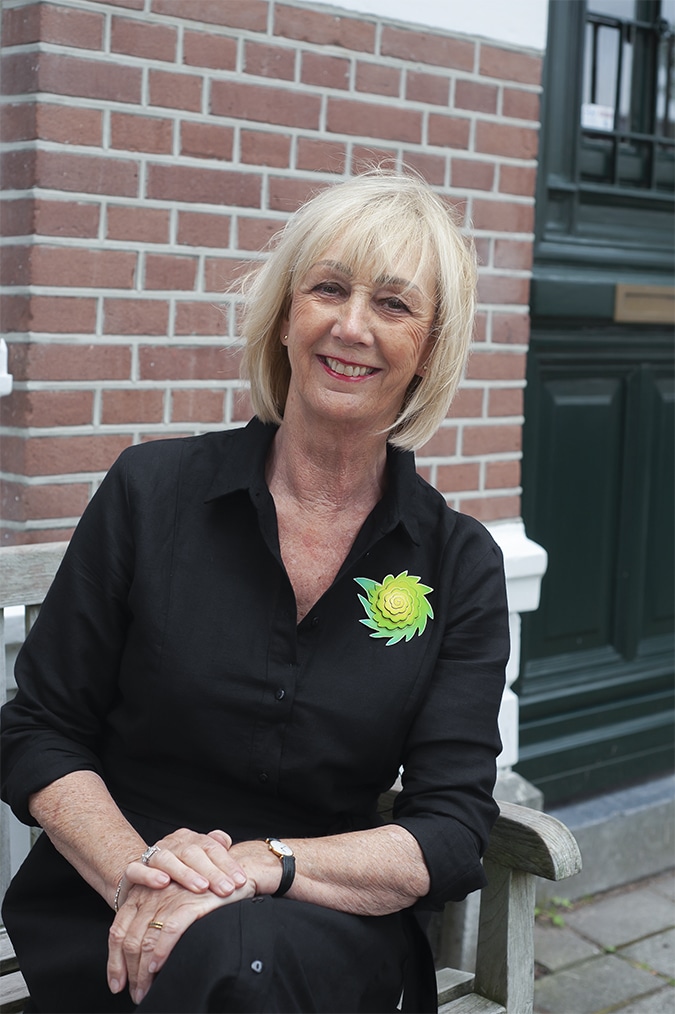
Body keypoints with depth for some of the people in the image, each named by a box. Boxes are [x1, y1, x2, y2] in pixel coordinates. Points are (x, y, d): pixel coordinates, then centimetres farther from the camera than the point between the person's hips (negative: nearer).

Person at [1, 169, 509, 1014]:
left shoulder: (460, 563, 1)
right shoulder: (151, 491, -1)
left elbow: (451, 837, -4)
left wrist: (258, 865, -21)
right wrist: (134, 870, -18)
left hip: (330, 928, 0)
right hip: (112, 926, 0)